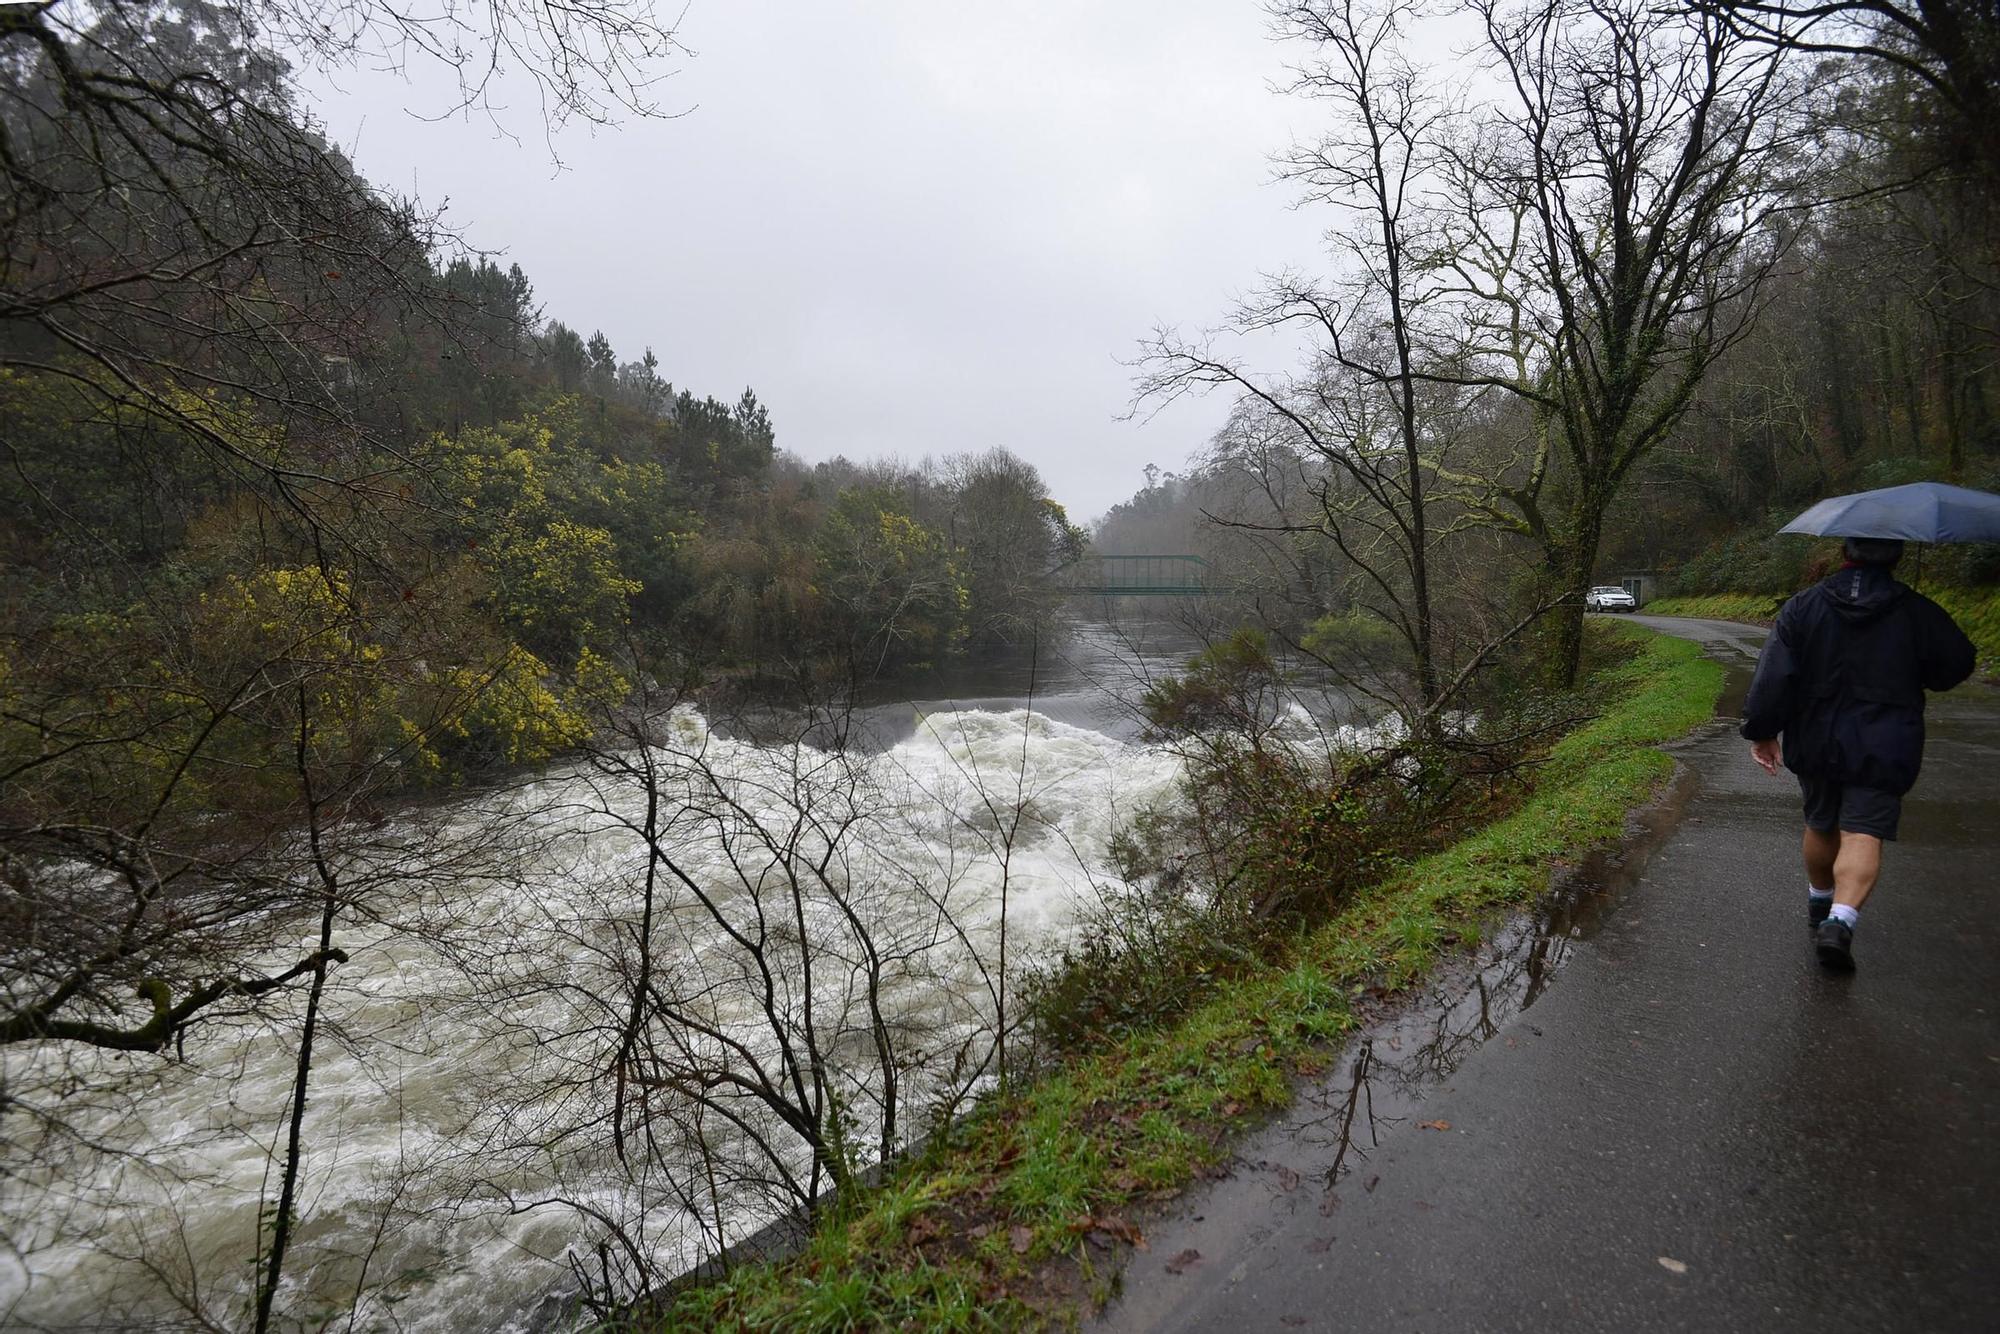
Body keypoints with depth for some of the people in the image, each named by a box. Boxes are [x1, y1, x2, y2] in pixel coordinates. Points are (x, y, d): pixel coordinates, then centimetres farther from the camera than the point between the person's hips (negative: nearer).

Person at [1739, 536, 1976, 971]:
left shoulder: (1803, 606, -5)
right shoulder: (1919, 612, -5)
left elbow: (1774, 675, -10)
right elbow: (1957, 664, 8)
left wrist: (1762, 731, -4)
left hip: (1816, 743, 2)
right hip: (1884, 750, -2)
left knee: (1820, 825, 19)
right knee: (1864, 836, -4)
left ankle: (1820, 904, 37)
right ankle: (1840, 921, -21)